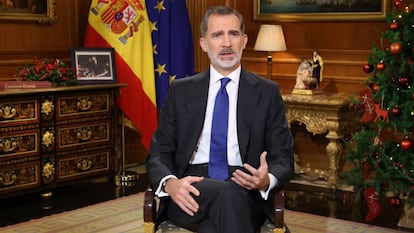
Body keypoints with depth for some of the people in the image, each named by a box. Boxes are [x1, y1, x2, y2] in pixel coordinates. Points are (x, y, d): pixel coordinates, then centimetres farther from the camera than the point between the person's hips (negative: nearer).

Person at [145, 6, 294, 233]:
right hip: (191, 191, 1)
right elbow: (159, 152, 9)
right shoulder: (181, 91, 12)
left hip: (245, 191, -1)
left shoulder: (267, 93, 9)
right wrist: (170, 182, -15)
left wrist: (267, 180, -17)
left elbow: (283, 159, 8)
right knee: (227, 194, -34)